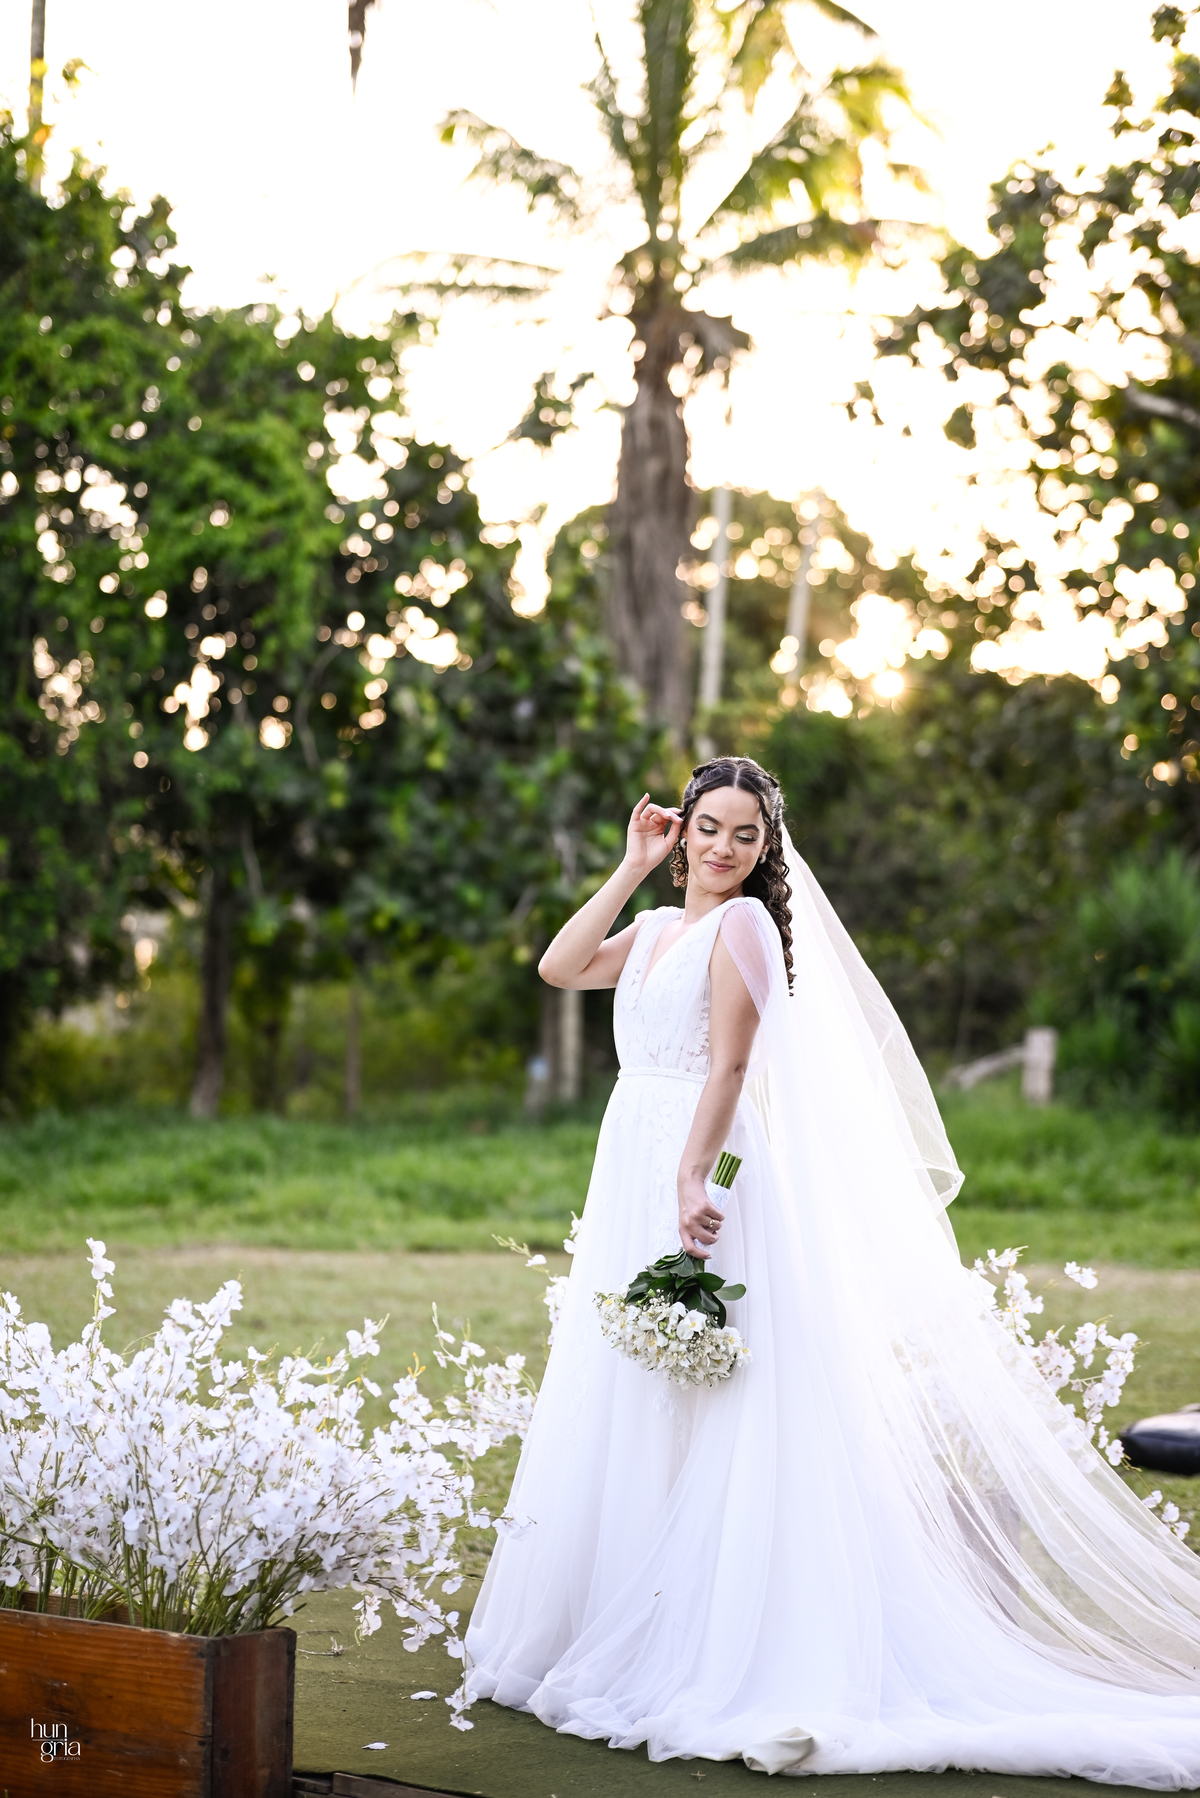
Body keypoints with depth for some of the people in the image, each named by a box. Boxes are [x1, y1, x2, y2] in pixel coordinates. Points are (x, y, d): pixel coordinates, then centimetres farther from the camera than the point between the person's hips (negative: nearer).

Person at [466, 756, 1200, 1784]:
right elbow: (559, 968, 6)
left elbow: (731, 1066, -14)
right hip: (633, 1178, 9)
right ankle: (611, 1631, 22)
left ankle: (711, 1655, -5)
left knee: (698, 1418, -9)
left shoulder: (745, 924, -6)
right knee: (624, 1414, 13)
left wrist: (693, 1178, -23)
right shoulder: (658, 930, 18)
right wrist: (633, 867, 6)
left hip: (701, 1178, -9)